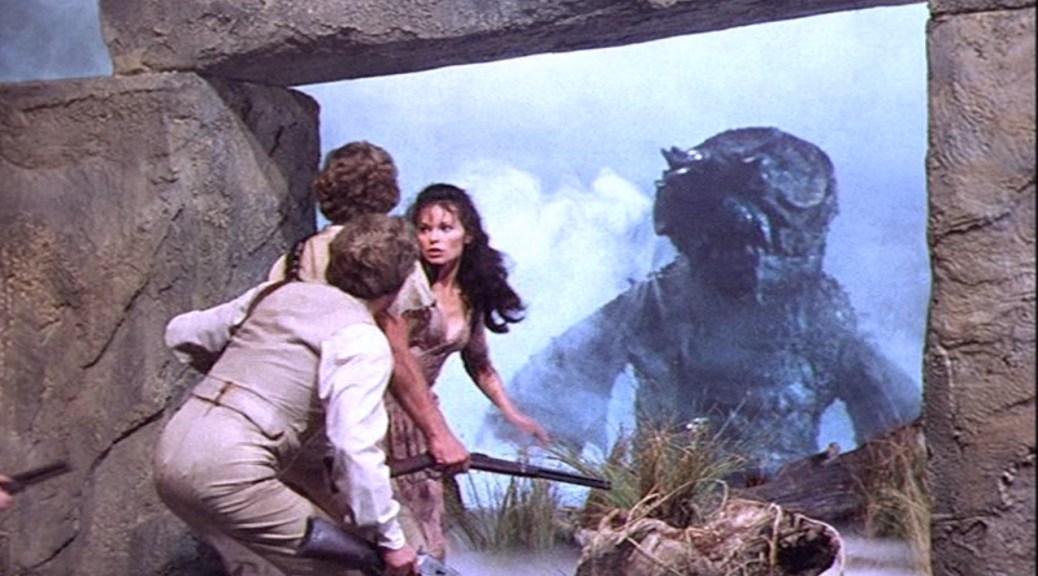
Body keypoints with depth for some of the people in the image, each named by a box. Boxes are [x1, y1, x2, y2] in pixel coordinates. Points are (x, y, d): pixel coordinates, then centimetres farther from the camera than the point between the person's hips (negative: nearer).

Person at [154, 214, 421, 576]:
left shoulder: (278, 293, 16)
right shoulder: (364, 341, -6)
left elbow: (181, 333, 26)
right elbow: (356, 449, -15)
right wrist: (389, 539, -6)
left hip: (172, 451, 8)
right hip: (228, 469, -8)